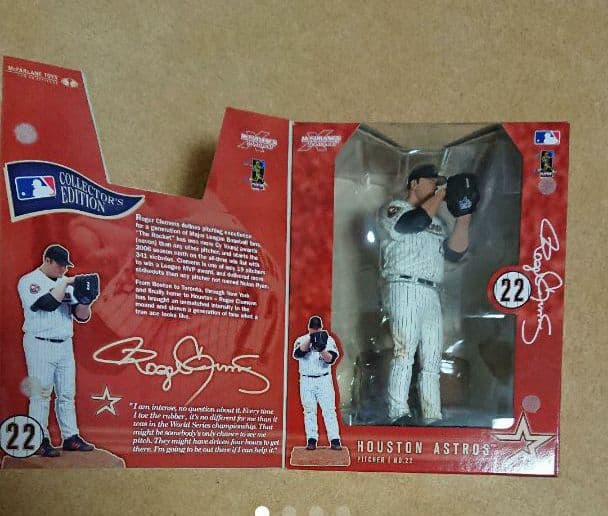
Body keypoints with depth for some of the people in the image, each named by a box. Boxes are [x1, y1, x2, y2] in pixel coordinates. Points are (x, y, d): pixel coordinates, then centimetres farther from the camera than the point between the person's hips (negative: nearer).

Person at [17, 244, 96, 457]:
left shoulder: (67, 283, 13)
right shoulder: (29, 281, -4)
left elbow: (82, 316, 8)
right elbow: (48, 304, -22)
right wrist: (65, 283, -16)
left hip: (65, 345, 6)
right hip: (40, 345, -6)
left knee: (67, 393, 8)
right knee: (40, 394, -4)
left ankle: (71, 437, 13)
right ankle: (40, 441, 3)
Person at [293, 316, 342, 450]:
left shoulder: (329, 340, 5)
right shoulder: (301, 340, 5)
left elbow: (331, 359, -7)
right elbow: (297, 353, -16)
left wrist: (322, 350, -26)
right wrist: (310, 339, -26)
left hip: (324, 380, 0)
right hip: (306, 380, 1)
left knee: (329, 410, -5)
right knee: (309, 411, 2)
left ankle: (335, 440, -5)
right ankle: (311, 440, 7)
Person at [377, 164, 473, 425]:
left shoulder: (436, 222, 27)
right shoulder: (393, 209, 7)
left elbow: (454, 253, 15)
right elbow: (414, 222, -16)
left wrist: (462, 221, 5)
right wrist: (441, 194, -5)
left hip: (431, 294, 7)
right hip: (404, 288, -7)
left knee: (432, 359, 3)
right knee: (405, 351, -16)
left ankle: (433, 418, 5)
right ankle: (399, 413, -17)